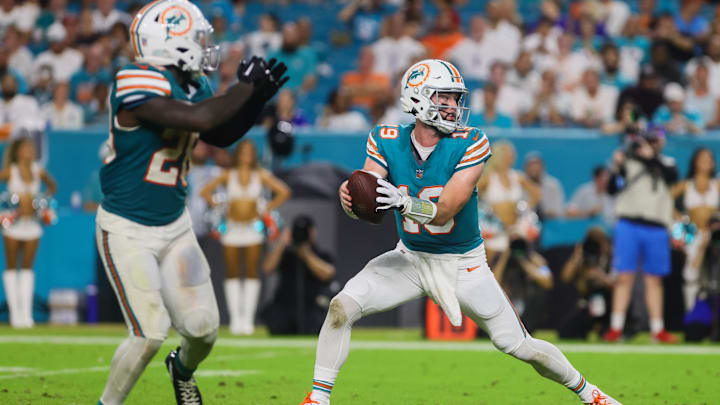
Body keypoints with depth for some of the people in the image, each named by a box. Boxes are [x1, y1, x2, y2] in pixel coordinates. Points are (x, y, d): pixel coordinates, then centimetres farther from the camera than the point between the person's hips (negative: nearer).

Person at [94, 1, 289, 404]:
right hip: (128, 230, -7)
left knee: (203, 327, 5)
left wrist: (258, 97, 1)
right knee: (151, 333, -14)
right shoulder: (139, 83, -25)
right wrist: (245, 87, -24)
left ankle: (183, 369, 40)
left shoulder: (194, 85, 2)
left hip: (175, 226, 7)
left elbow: (221, 136, 16)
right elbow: (199, 119, -37)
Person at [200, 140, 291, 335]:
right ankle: (235, 318, 1)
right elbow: (205, 191, 7)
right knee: (232, 275, -1)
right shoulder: (228, 175, 2)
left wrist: (267, 209, 3)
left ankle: (248, 319, -1)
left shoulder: (260, 175, 3)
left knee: (251, 274, -3)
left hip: (253, 229, 0)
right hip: (232, 229, 0)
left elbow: (283, 192, 6)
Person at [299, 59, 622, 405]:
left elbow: (444, 212, -27)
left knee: (521, 347, 1)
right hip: (411, 258, 2)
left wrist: (403, 202, -46)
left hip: (462, 264, -2)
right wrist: (349, 198, -40)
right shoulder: (387, 142, -10)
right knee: (342, 307, -18)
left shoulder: (470, 145, -19)